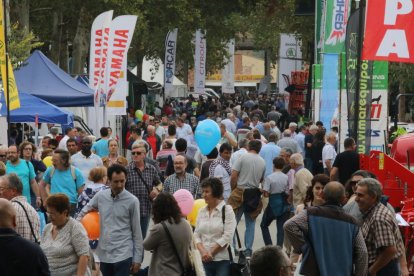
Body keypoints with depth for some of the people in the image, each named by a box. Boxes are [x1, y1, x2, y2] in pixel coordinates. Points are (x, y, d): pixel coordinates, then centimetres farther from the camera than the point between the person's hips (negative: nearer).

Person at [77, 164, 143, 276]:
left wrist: (137, 258, -4)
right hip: (104, 253, 5)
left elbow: (136, 232, -3)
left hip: (123, 254, -5)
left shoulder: (132, 201, -7)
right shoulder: (100, 196, 3)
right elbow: (84, 213, 19)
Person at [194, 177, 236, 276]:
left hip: (222, 260, -4)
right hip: (204, 260, 4)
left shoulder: (227, 210, -2)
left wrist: (211, 253, -10)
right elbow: (196, 235, 9)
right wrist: (203, 251, -9)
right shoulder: (202, 211, 12)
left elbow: (227, 237, -9)